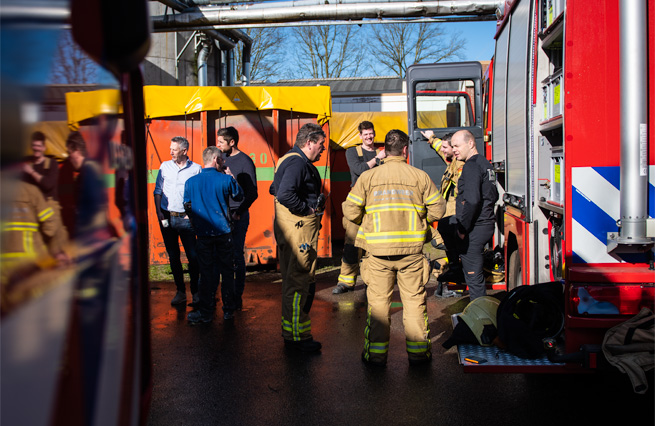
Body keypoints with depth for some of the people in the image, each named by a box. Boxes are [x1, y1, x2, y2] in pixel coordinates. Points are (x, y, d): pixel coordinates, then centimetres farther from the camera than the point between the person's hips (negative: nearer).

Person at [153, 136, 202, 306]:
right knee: (173, 256, 8)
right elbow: (158, 190, 11)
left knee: (193, 256, -5)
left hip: (186, 218, -3)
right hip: (167, 217, 3)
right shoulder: (165, 166, 9)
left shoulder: (196, 169, 1)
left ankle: (195, 292, 9)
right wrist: (158, 211, 0)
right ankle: (180, 291, 18)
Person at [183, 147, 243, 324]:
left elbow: (187, 207, 7)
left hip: (203, 234, 2)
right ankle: (228, 311, 17)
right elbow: (239, 196, 9)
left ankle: (205, 312, 11)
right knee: (227, 272, 9)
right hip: (224, 232, -1)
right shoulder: (226, 179, -8)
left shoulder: (191, 182, -1)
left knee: (207, 273, 8)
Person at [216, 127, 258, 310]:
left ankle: (237, 297, 7)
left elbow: (252, 193, -11)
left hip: (237, 216, -6)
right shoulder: (222, 158, 11)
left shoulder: (245, 161, -9)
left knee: (236, 256, -1)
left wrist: (238, 213, -16)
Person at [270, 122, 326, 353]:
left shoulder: (290, 160, 17)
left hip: (288, 230, 11)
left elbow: (275, 189, 25)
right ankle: (297, 336, 2)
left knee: (292, 281, 17)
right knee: (299, 282, -5)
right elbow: (285, 194, -30)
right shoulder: (298, 163, -17)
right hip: (299, 229, -11)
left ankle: (290, 331, 27)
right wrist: (308, 208, -18)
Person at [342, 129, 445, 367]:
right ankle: (418, 351, 18)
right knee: (414, 300, 10)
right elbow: (438, 209, 3)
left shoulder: (367, 177, 0)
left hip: (378, 250, 0)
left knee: (378, 301, 8)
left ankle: (376, 353, 14)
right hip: (412, 249, 0)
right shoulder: (420, 176, 1)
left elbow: (350, 211, -1)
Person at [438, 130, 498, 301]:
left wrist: (462, 228, -17)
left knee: (473, 276, -1)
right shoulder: (485, 163, 14)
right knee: (444, 224, 29)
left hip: (474, 229, -10)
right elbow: (494, 196, 21)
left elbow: (472, 200, -27)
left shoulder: (472, 166, -17)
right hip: (486, 223, 10)